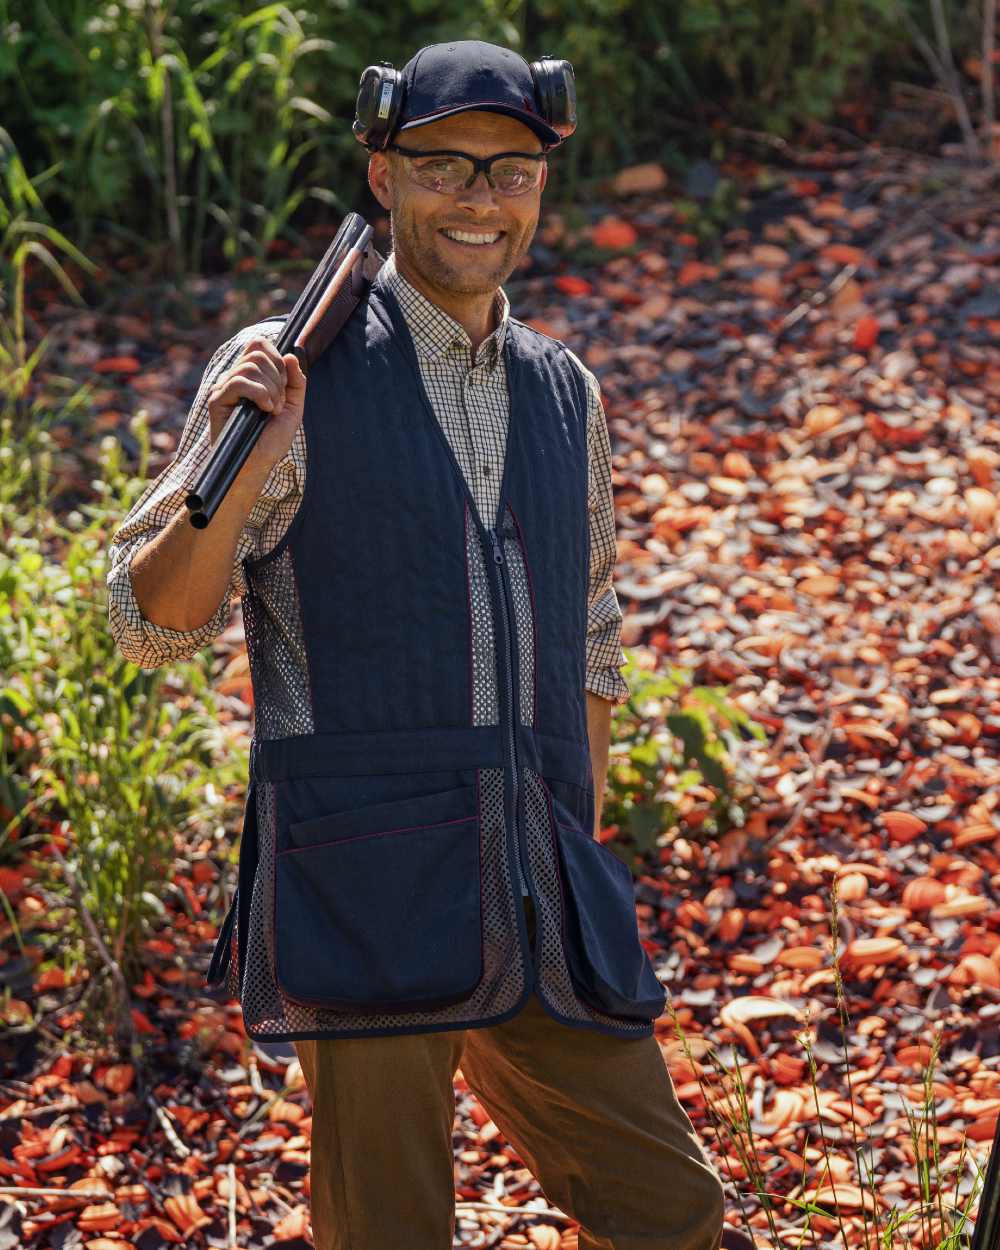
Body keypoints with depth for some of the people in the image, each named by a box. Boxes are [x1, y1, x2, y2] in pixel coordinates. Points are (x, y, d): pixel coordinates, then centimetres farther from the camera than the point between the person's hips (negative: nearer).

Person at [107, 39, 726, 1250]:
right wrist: (243, 469, -23)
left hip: (537, 907, 5)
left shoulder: (562, 390, 13)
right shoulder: (291, 372, -4)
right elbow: (151, 623, -6)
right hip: (366, 895, -5)